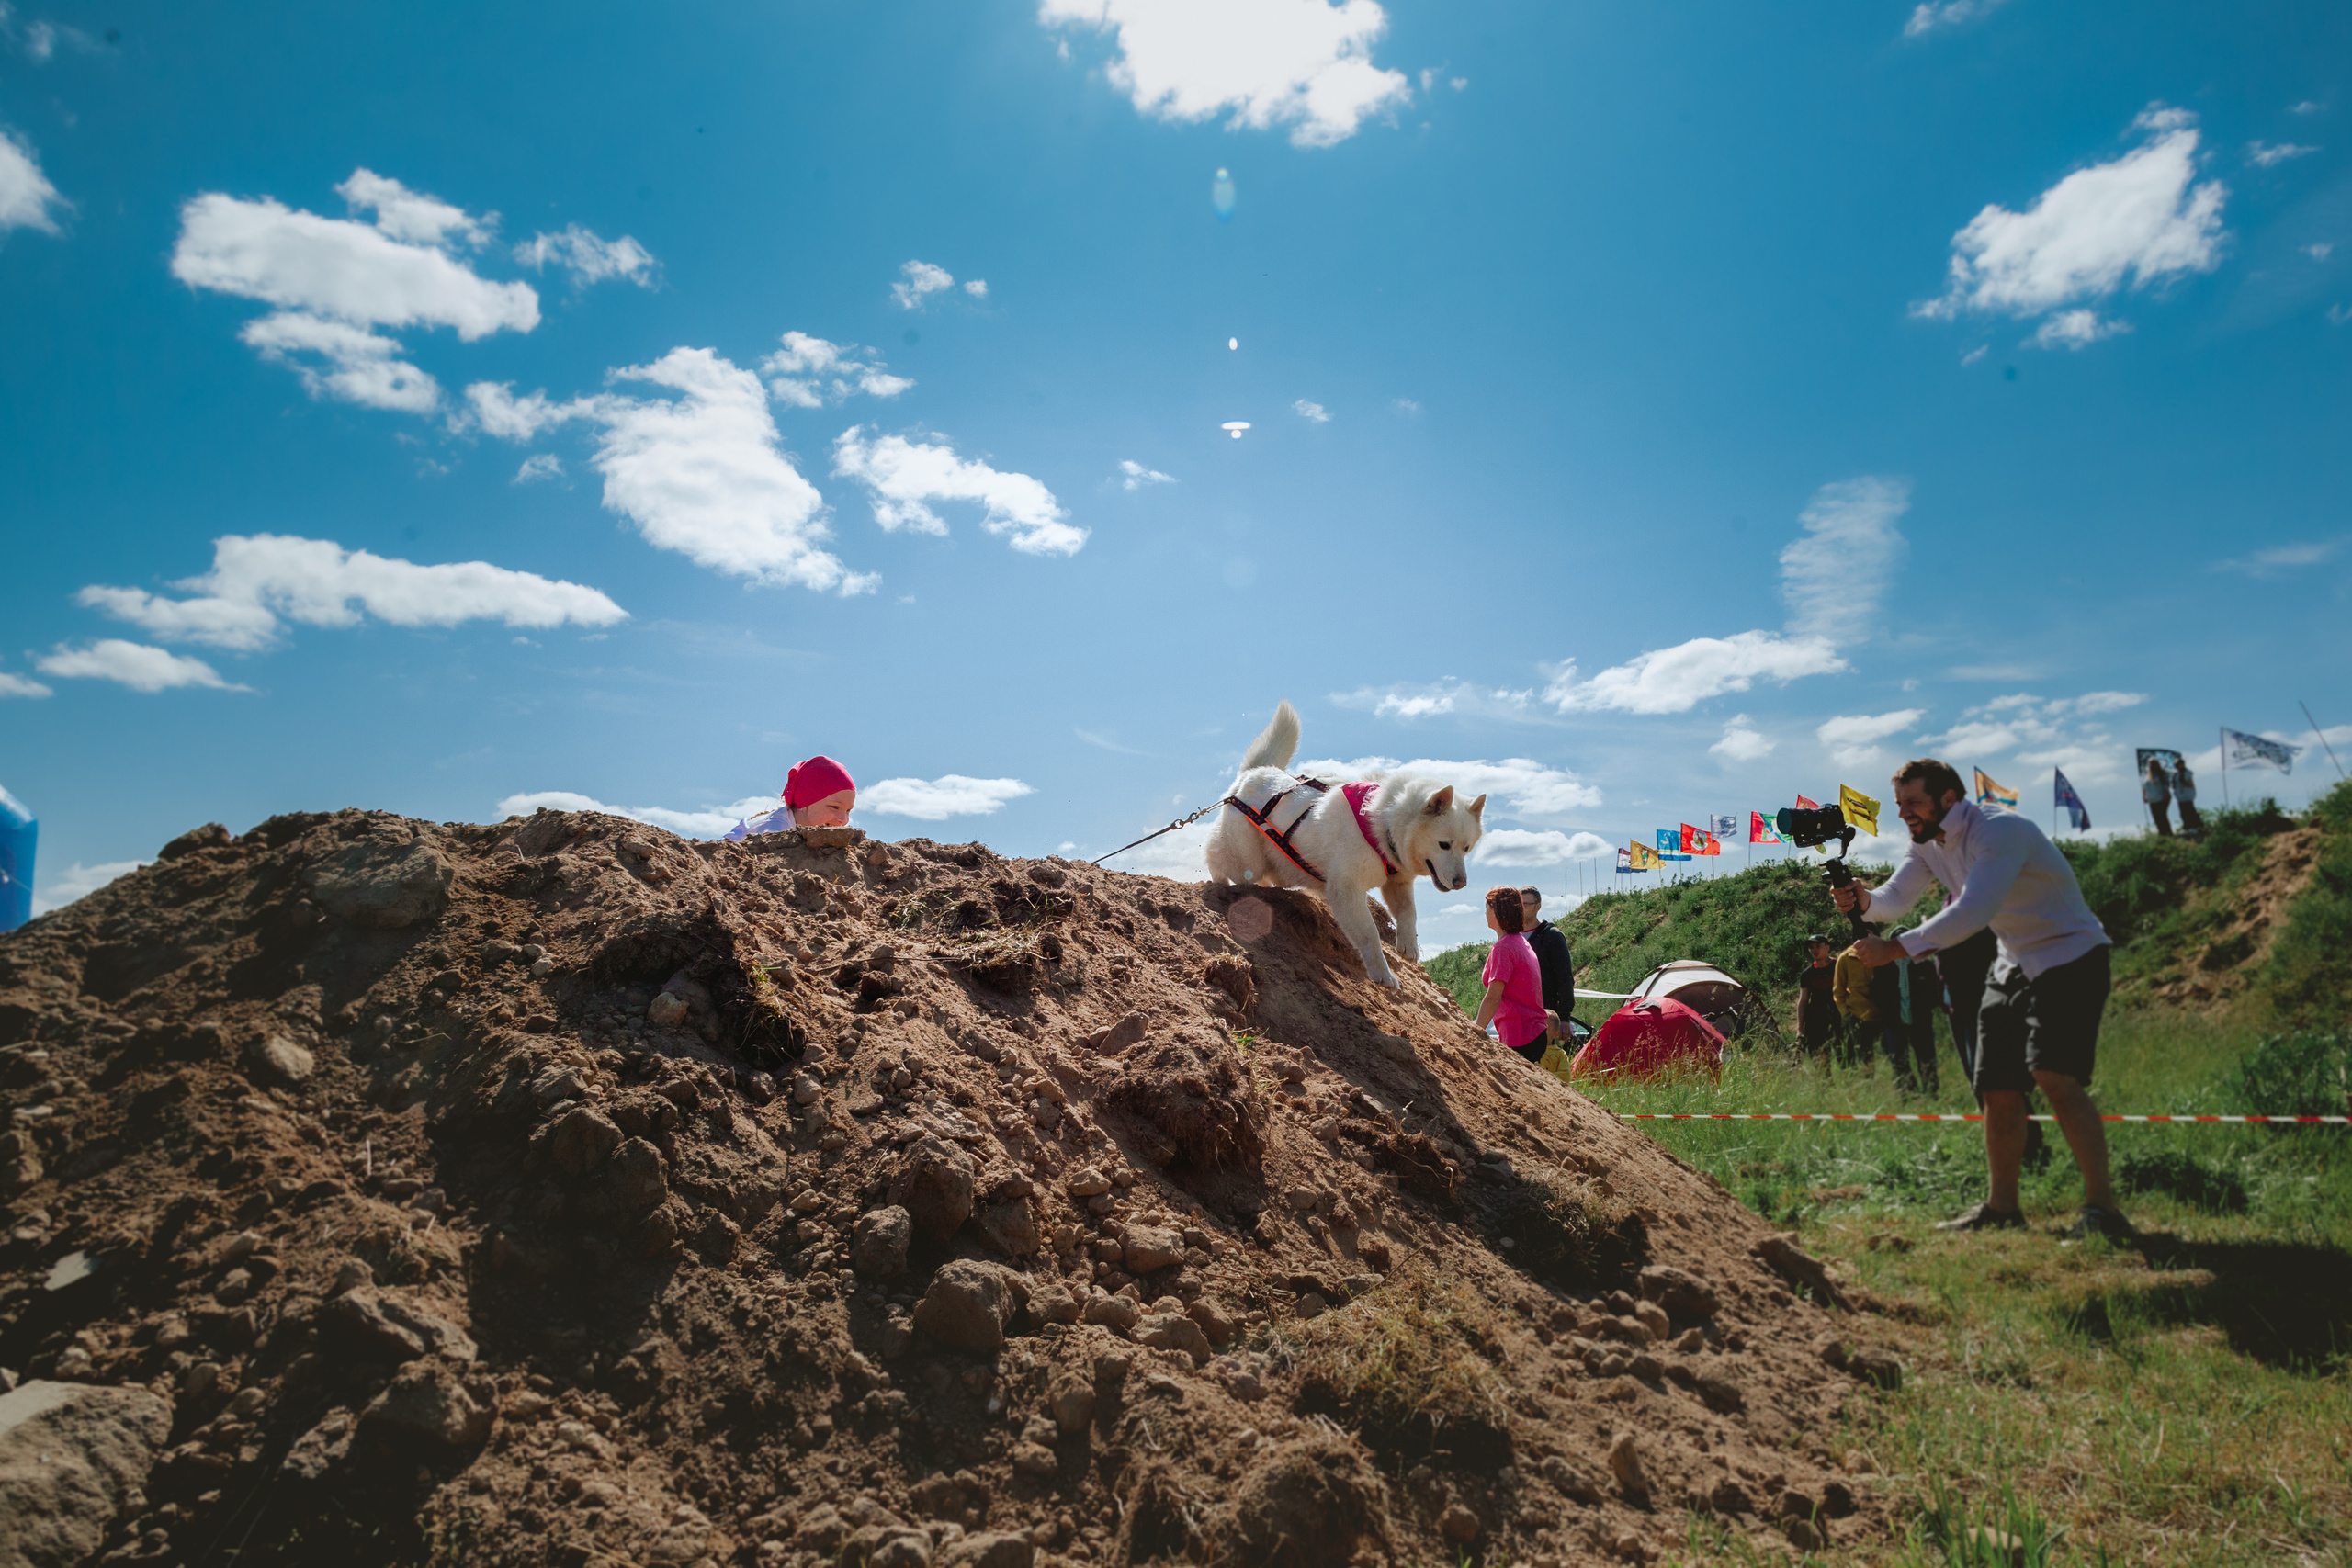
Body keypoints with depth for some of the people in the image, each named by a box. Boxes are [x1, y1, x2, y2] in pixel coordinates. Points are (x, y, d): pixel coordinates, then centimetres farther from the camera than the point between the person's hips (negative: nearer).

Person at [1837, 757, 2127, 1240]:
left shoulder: (2001, 830, -26)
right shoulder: (1928, 843, 2)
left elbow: (1973, 912, -36)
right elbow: (1896, 898, -5)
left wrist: (1897, 948, -39)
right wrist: (1864, 900, -28)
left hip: (2070, 958, -8)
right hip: (2014, 966, 8)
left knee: (2055, 1076, -25)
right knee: (1999, 1090, 7)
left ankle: (2102, 1206, -18)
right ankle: (2001, 1206, 18)